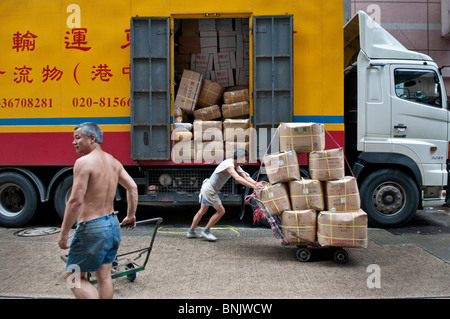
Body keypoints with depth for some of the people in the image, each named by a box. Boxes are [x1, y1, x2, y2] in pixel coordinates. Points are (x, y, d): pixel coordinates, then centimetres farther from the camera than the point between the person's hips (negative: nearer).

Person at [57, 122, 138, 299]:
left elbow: (76, 200, -21)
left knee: (74, 278, 6)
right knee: (104, 277, 16)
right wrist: (131, 215, 22)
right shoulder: (113, 161, 9)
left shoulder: (84, 162, -16)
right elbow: (132, 187, 12)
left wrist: (63, 232, -14)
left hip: (92, 229, -8)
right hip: (113, 225, 8)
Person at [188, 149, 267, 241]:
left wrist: (256, 183, -22)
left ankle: (191, 232, 28)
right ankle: (206, 231, 5)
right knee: (221, 211, -4)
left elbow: (245, 176, -5)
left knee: (202, 211, 18)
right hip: (209, 190, -10)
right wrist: (253, 186, -45)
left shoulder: (236, 167, 6)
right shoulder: (229, 164, -25)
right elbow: (237, 178, -39)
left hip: (206, 188, 10)